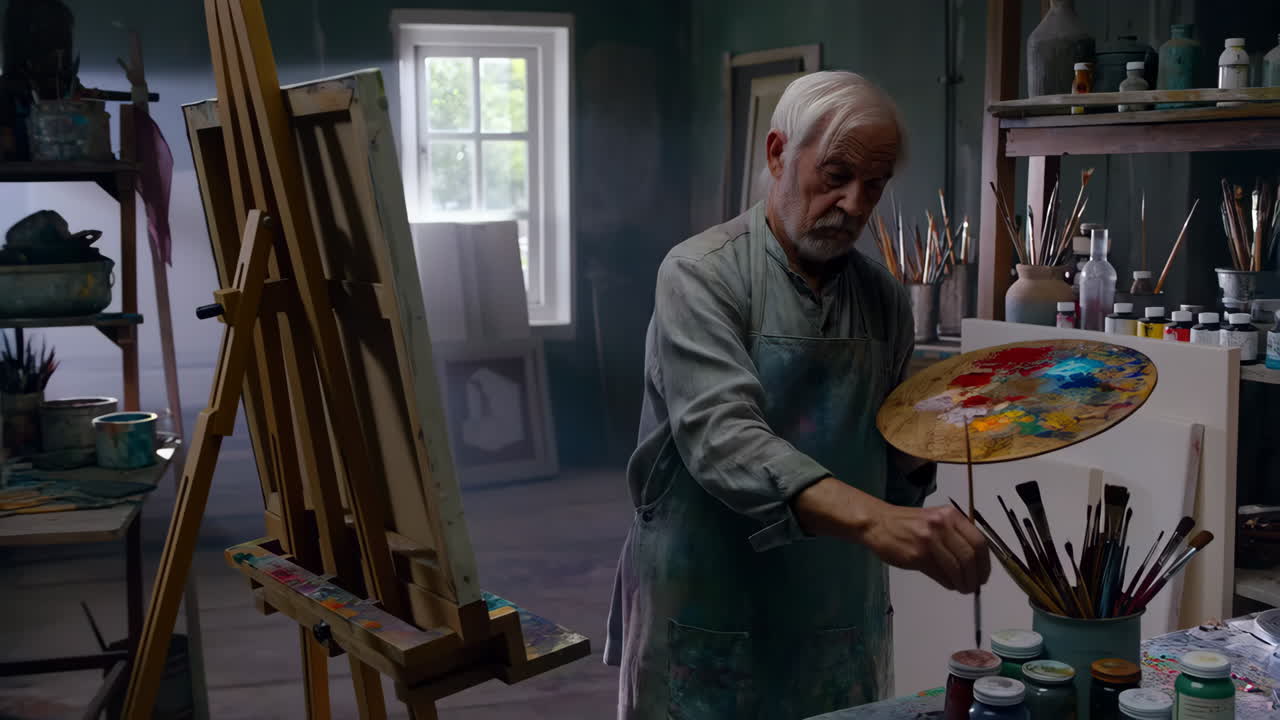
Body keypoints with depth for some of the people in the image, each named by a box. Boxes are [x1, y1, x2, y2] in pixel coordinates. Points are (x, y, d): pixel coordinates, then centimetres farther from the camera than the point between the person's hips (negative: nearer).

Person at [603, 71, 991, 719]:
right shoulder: (702, 274, -12)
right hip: (709, 629, -5)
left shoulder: (885, 299, 6)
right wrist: (869, 517, -39)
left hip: (842, 630, 5)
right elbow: (722, 436, -27)